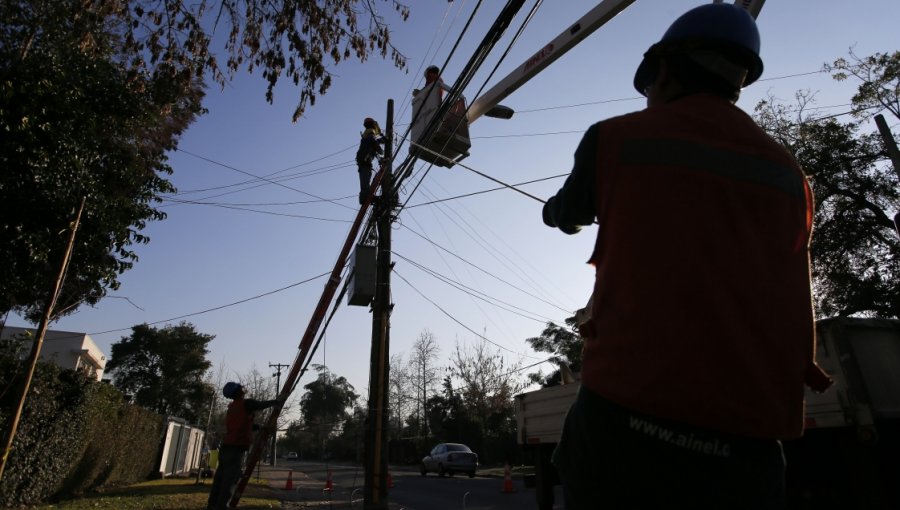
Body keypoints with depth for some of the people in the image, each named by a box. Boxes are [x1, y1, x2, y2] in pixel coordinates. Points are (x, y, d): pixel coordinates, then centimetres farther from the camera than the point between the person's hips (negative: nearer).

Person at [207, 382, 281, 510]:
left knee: (219, 481, 11)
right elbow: (263, 404, 1)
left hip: (225, 448, 8)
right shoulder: (246, 403, -6)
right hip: (235, 449, -8)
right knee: (229, 482, -7)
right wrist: (277, 401, 18)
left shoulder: (232, 407, 19)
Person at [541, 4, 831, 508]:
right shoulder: (789, 175, 11)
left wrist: (554, 212, 43)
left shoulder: (613, 138, 0)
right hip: (750, 440, 4)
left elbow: (567, 215, 20)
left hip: (627, 416, -3)